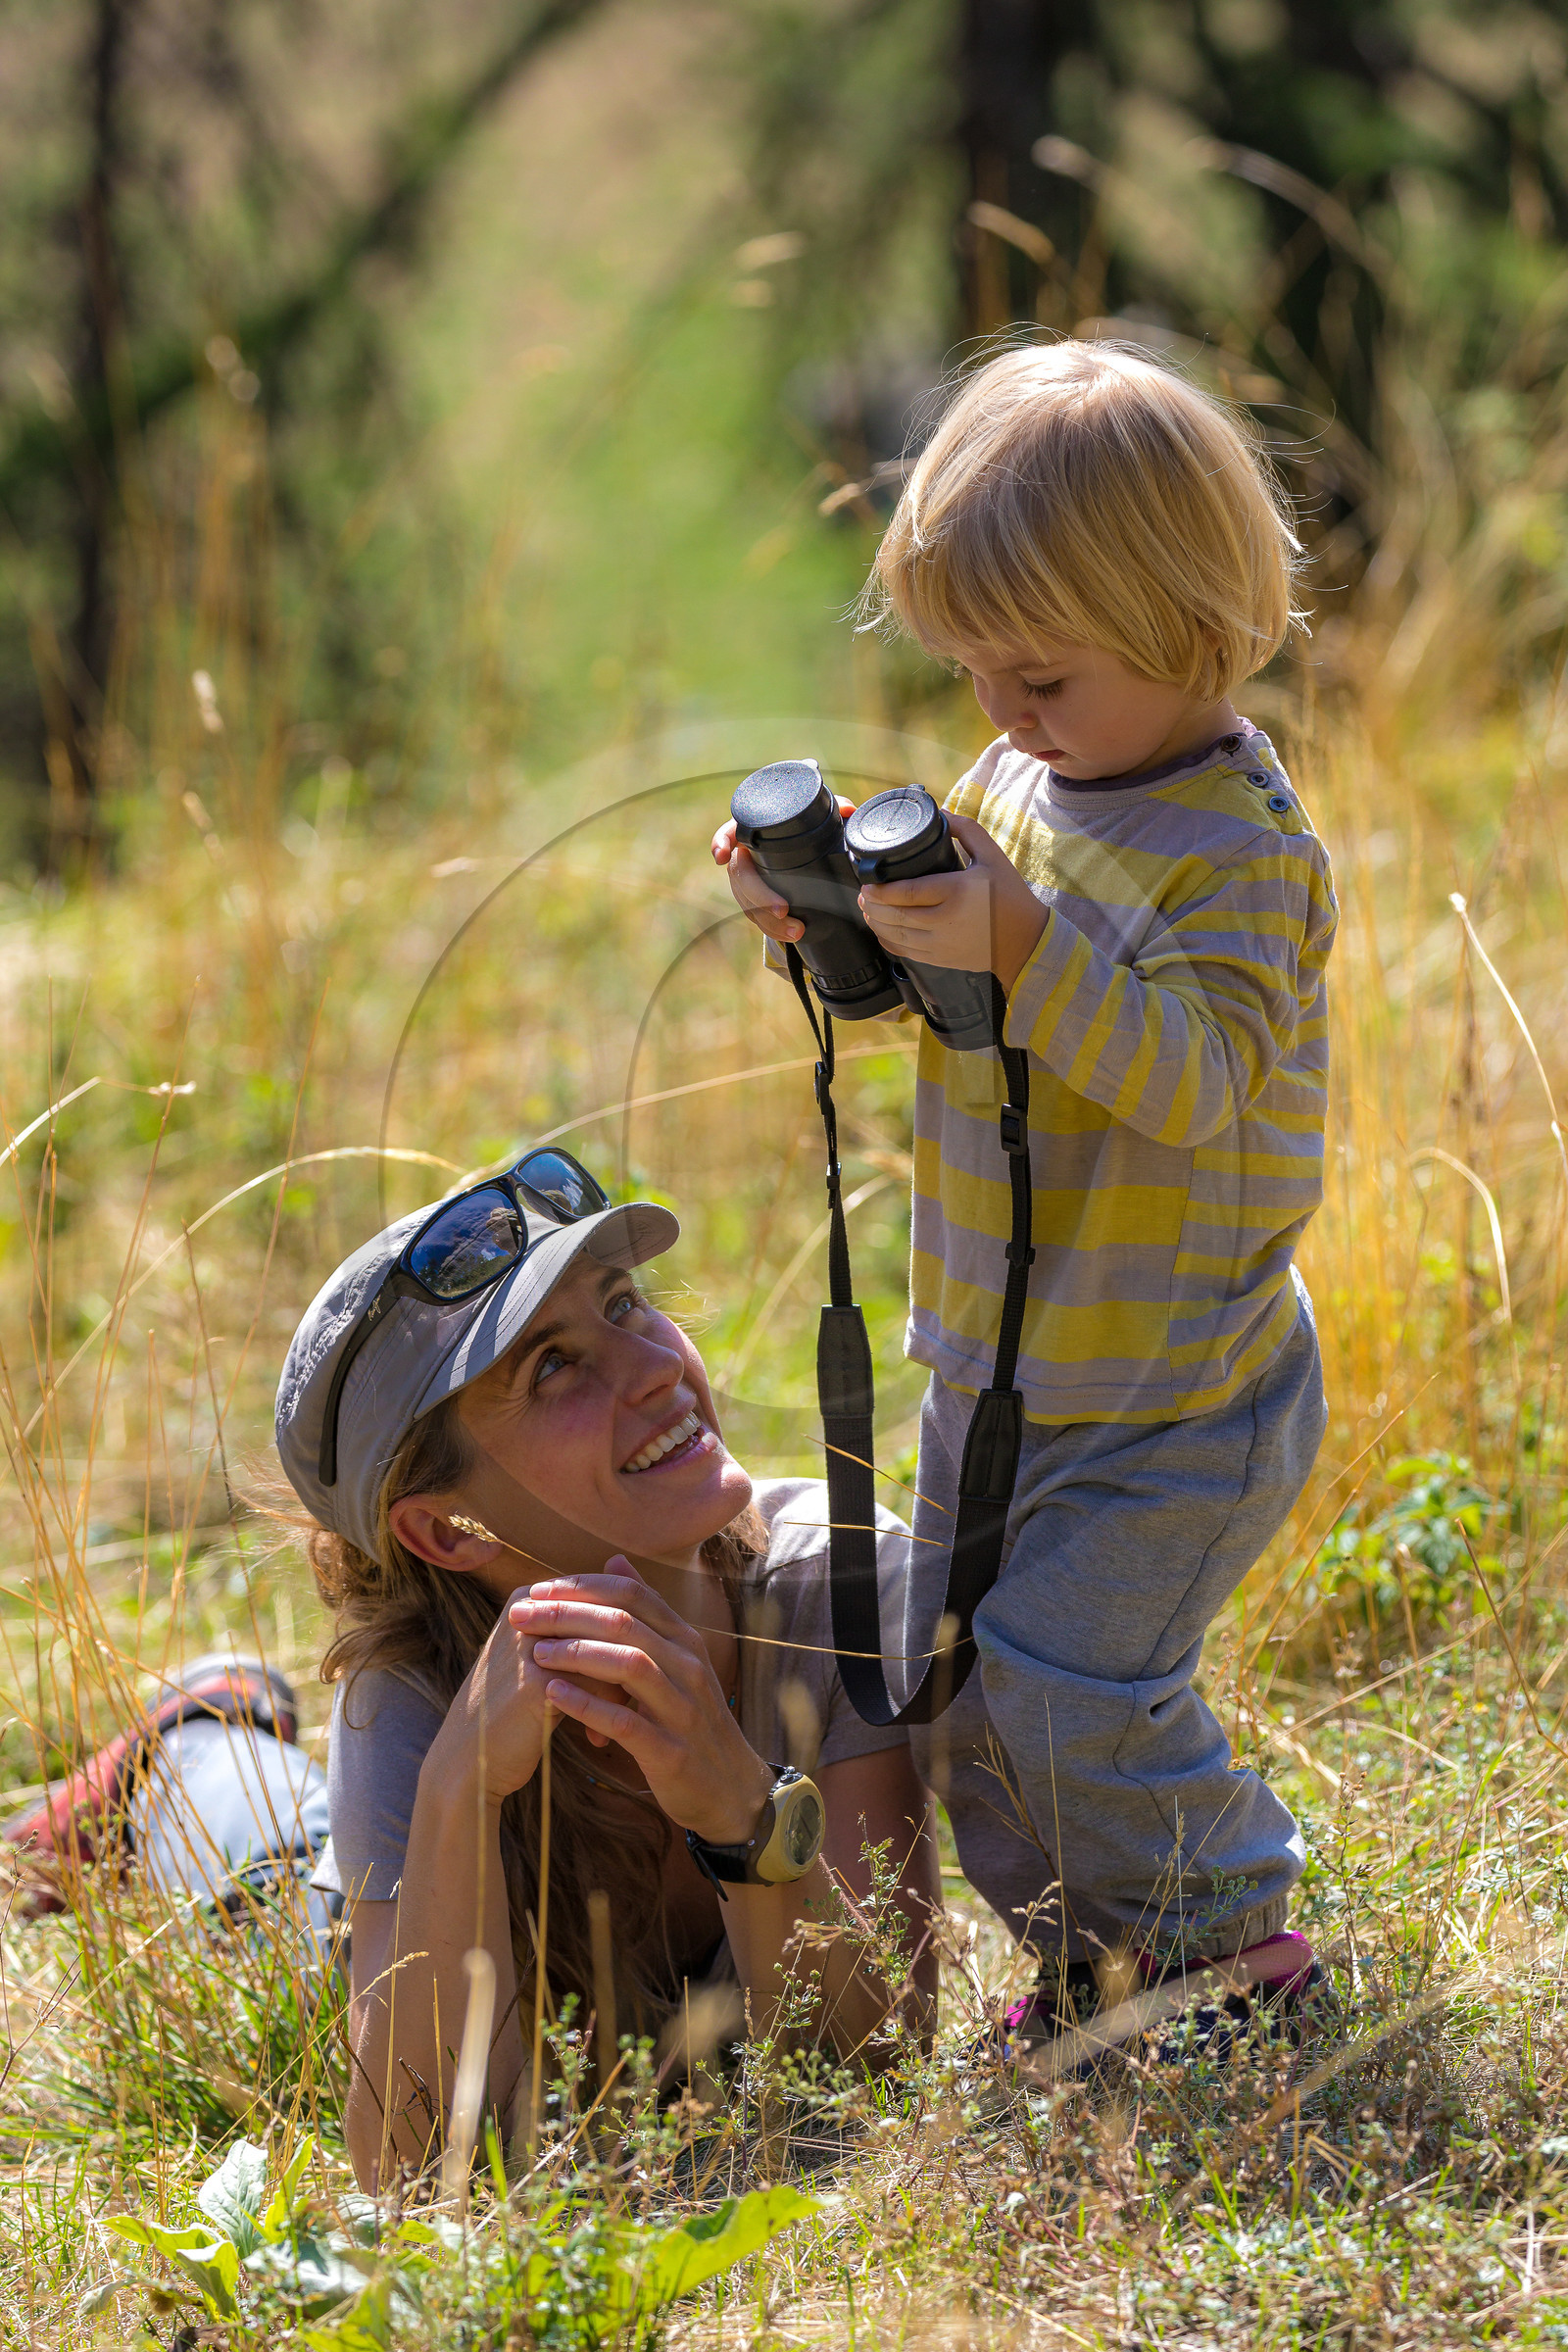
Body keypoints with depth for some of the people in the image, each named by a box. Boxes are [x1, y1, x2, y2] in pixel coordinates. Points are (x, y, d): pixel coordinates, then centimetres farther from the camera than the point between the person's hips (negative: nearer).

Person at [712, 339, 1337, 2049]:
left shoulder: (1241, 851, -21)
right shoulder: (1011, 784, 4)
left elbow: (1196, 1076, -33)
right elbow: (924, 988, 14)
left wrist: (1018, 945, -44)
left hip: (1175, 1398, -8)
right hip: (993, 1365, 8)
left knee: (1070, 1682, -12)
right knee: (959, 1696, 14)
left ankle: (1236, 1940, 10)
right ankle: (1095, 1962, 31)